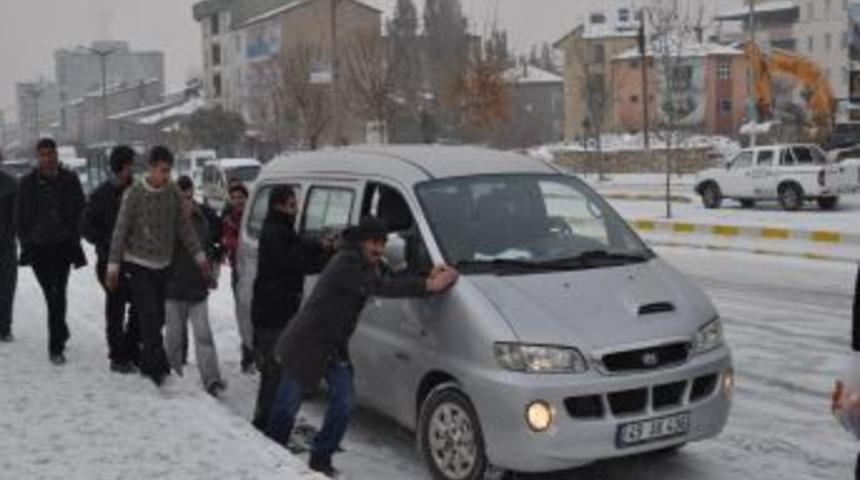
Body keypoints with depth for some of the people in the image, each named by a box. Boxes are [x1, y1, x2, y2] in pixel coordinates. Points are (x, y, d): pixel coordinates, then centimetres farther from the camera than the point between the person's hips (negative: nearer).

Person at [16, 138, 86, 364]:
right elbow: (22, 217, 7)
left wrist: (74, 239, -1)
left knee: (57, 294, -7)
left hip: (63, 246, -1)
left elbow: (80, 211, 4)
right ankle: (61, 331, 29)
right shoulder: (29, 183, 2)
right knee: (51, 294, 8)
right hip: (38, 247, 1)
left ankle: (56, 346, -4)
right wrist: (25, 243, 1)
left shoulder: (70, 180, 1)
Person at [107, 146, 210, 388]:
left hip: (162, 265, 4)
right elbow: (121, 230, -8)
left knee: (158, 318, 8)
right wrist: (113, 265, -9)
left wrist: (199, 256, 1)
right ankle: (159, 369, -10)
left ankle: (148, 364, 23)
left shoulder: (173, 192, -1)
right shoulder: (134, 193, -12)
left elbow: (184, 226, 4)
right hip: (137, 265, -4)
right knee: (150, 317, -12)